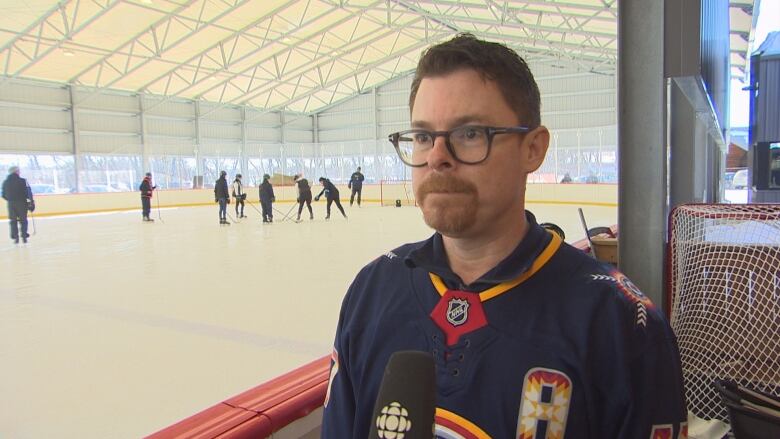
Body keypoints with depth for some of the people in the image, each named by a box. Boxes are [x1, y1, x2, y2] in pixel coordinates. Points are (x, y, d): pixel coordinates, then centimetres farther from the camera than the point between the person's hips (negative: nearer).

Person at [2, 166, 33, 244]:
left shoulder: (5, 182, 5)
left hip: (11, 204, 3)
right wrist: (31, 201, -8)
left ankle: (15, 237, 8)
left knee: (13, 221, 11)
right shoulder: (22, 181, -9)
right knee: (23, 220, 7)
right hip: (22, 203, -3)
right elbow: (28, 192, -14)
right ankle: (24, 237, 4)